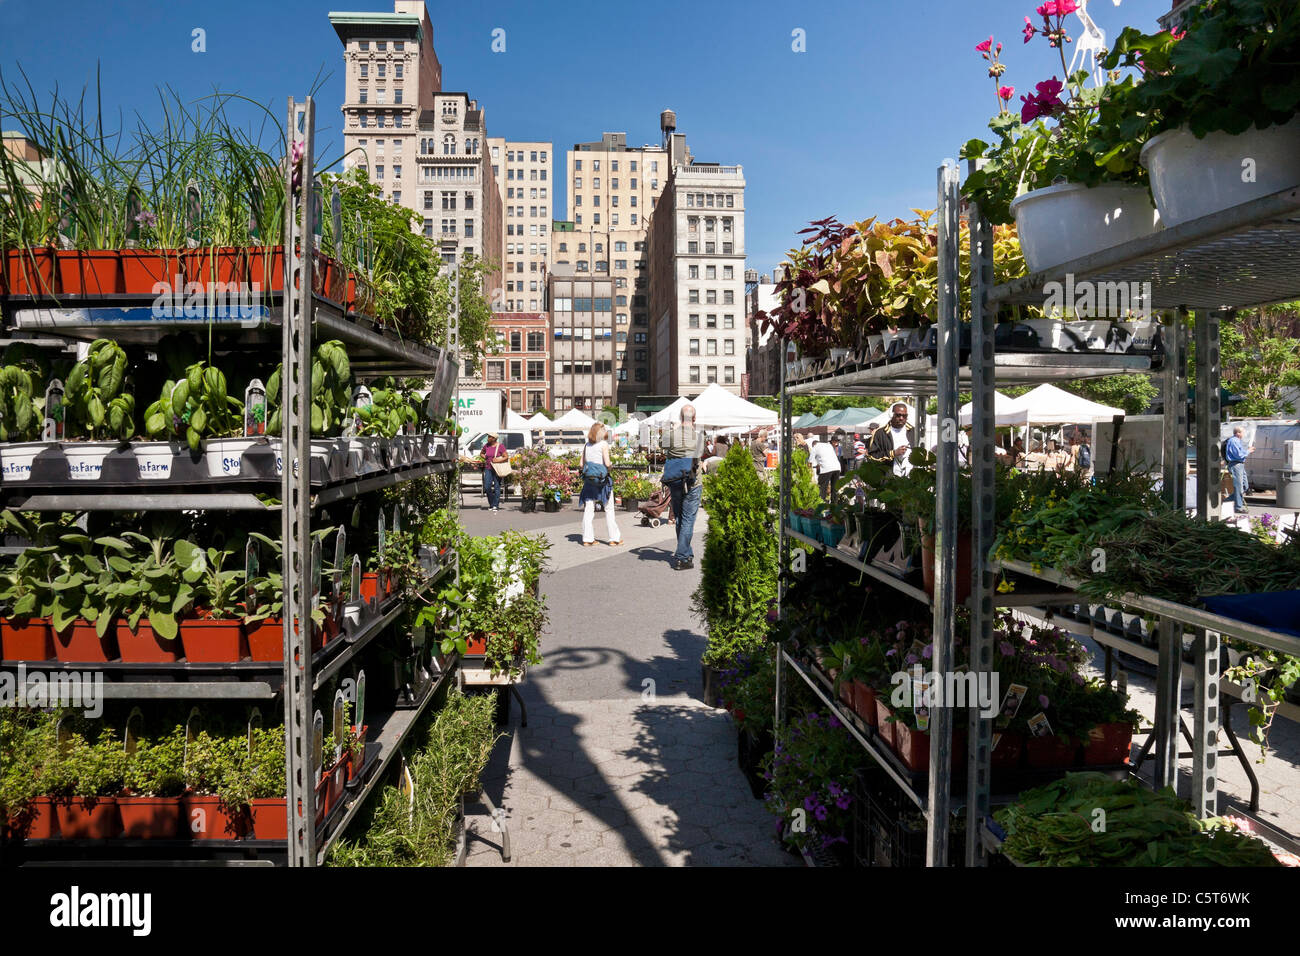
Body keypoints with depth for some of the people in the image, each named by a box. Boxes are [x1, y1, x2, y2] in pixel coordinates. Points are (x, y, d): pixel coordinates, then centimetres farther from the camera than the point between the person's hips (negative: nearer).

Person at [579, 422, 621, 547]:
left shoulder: (586, 445, 7)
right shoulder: (604, 444, -7)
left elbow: (581, 464, 6)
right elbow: (607, 463, -14)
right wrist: (609, 467, 7)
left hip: (588, 480, 4)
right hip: (602, 479, -4)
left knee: (588, 510, 7)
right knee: (609, 509, 5)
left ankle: (587, 539, 7)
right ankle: (614, 538, 8)